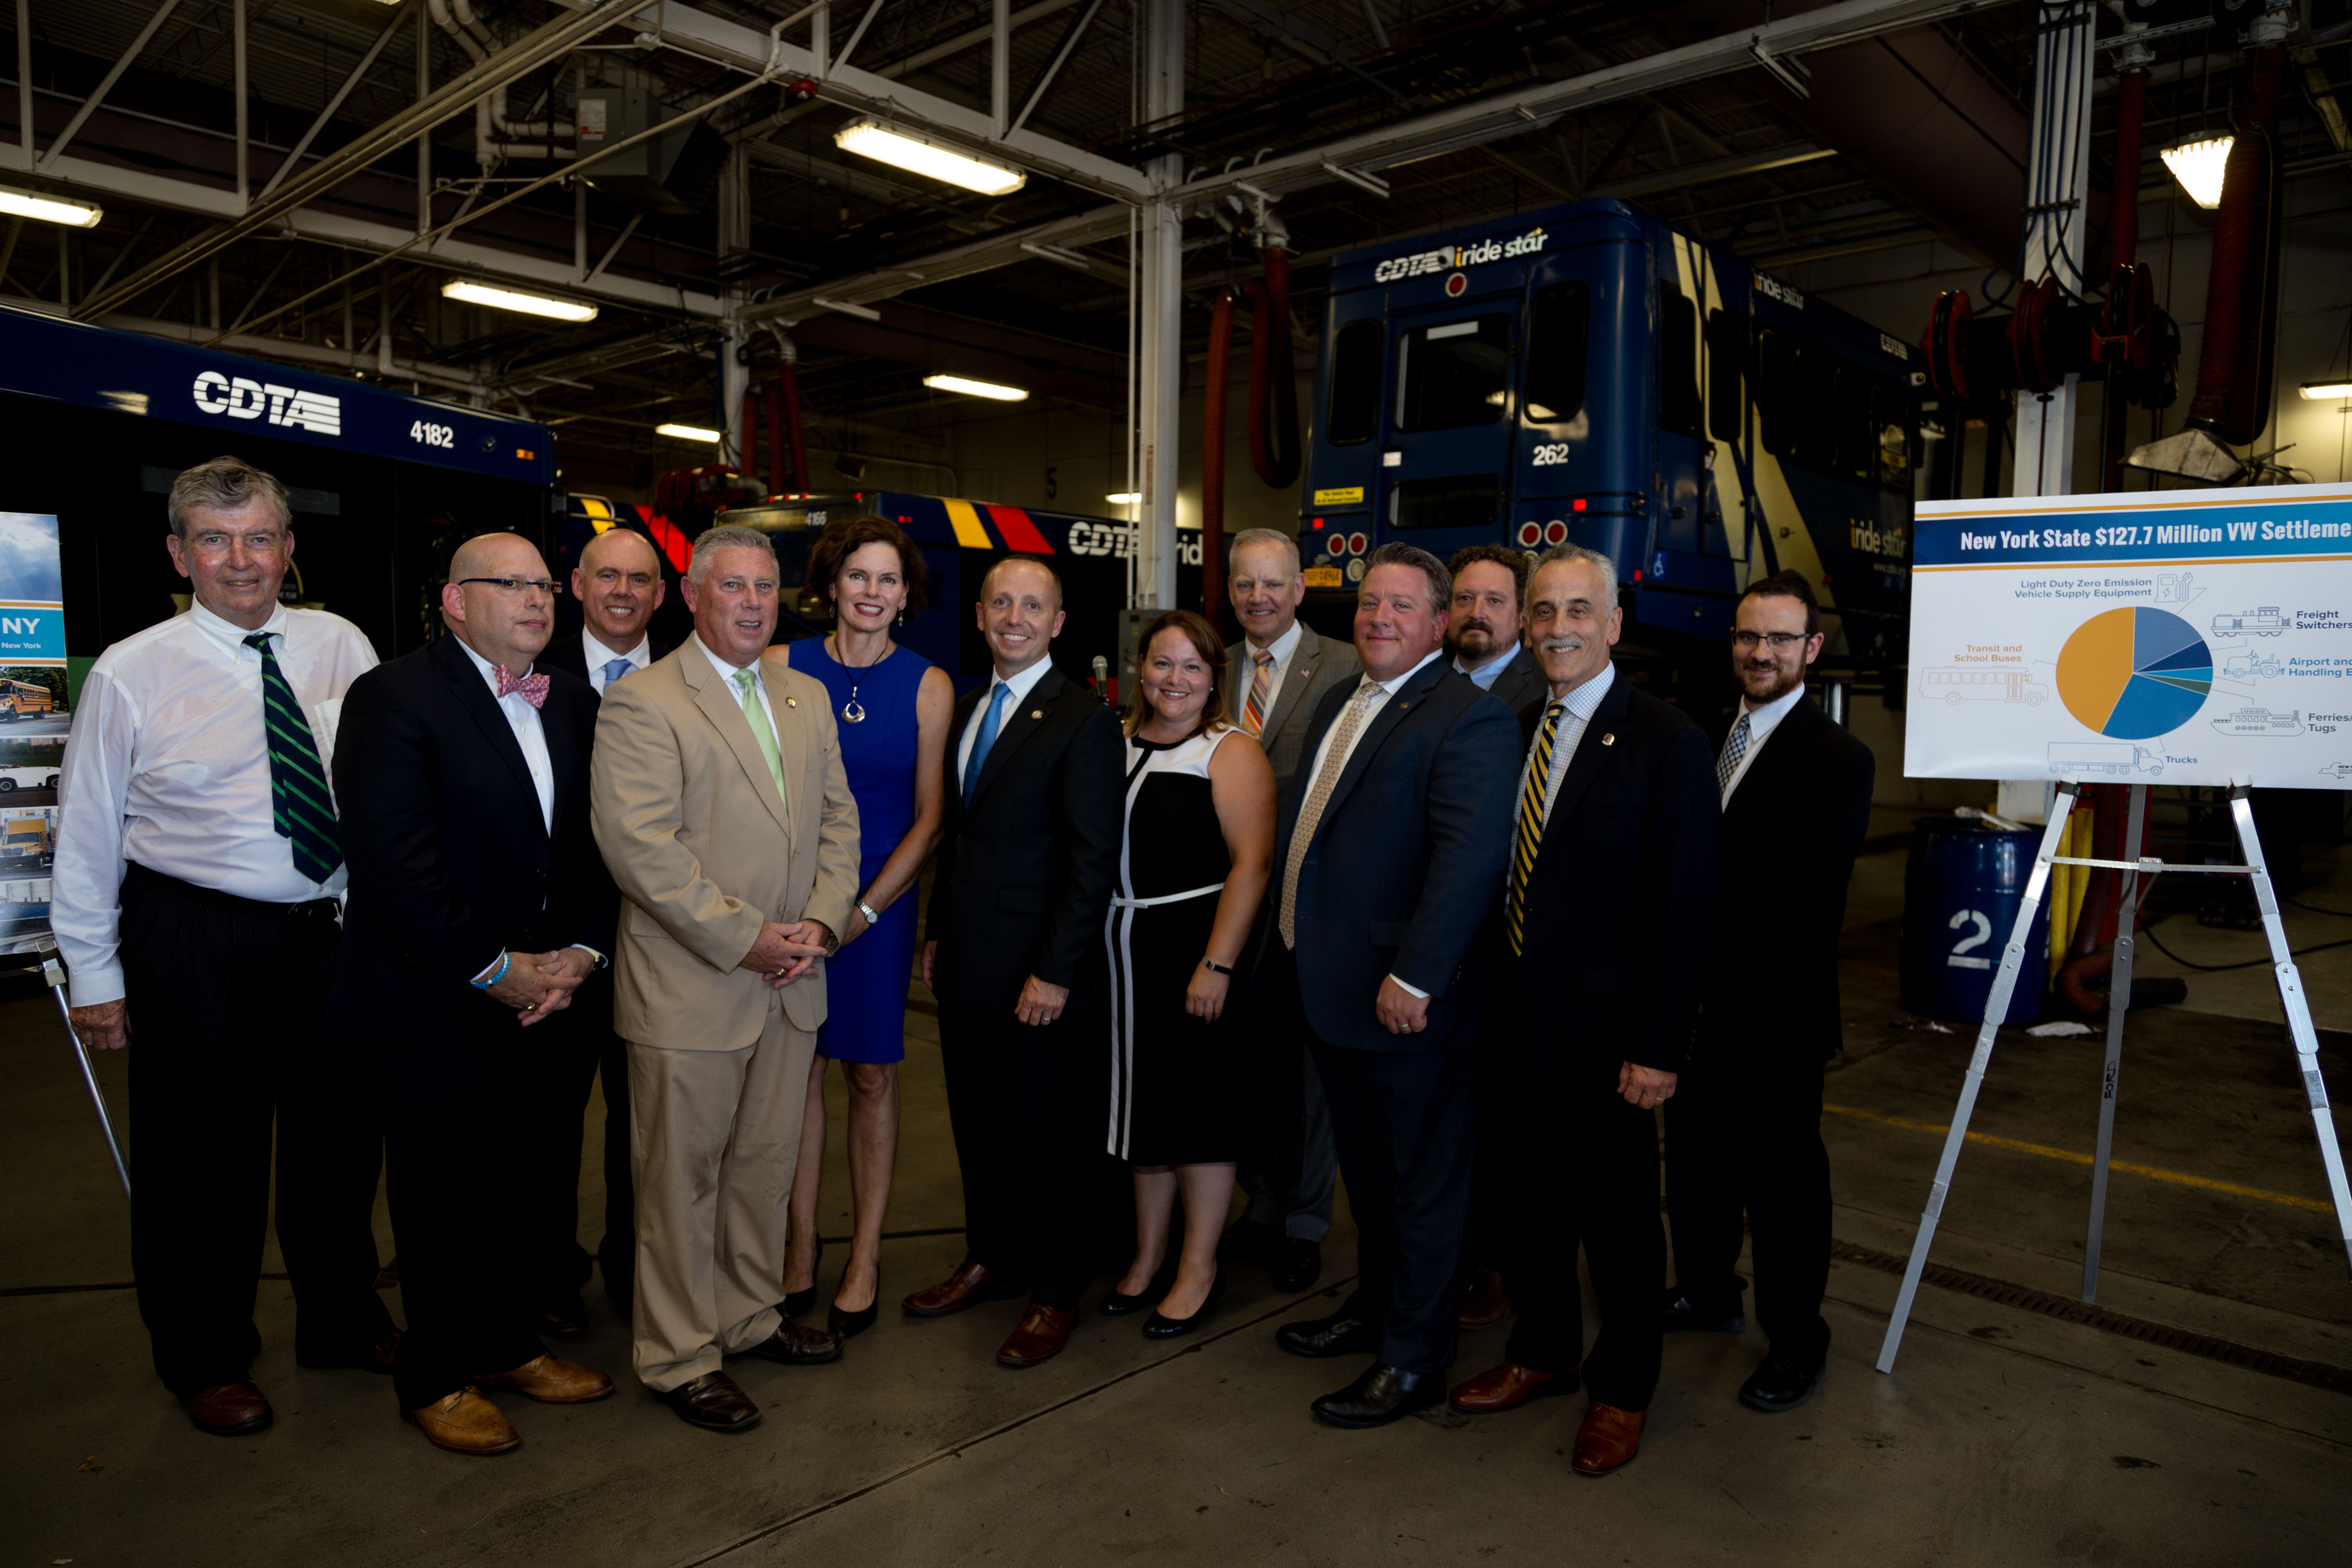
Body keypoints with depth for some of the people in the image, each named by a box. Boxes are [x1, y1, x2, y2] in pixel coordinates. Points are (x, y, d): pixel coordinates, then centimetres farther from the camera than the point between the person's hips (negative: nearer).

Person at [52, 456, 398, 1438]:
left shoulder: (341, 647, 1)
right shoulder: (130, 674, -6)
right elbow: (87, 836, -1)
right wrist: (95, 978, -1)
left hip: (335, 934, 3)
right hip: (198, 944, -3)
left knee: (340, 1137, 17)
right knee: (200, 1159, 11)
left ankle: (342, 1321, 39)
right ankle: (203, 1357, 33)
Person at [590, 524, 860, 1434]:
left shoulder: (807, 700, 12)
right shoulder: (642, 704, -10)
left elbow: (837, 820, 12)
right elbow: (639, 846, -18)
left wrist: (821, 922, -3)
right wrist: (744, 938, -18)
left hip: (789, 984, 6)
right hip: (689, 988, -6)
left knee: (767, 1163, 17)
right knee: (682, 1178, 6)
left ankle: (750, 1317, 35)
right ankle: (679, 1357, 21)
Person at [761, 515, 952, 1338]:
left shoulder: (927, 685, -1)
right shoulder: (784, 667, 1)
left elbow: (930, 816, 0)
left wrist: (863, 910, -6)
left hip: (879, 902, 0)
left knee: (871, 1075, 6)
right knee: (799, 1069, 7)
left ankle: (865, 1260, 18)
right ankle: (800, 1247, 21)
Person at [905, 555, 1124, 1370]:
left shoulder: (1083, 720, -13)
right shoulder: (967, 708, 11)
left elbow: (1093, 860, -16)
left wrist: (1056, 972, -19)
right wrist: (938, 931, 13)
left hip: (1040, 975, -7)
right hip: (966, 965, 7)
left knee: (1053, 1134, 8)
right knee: (979, 1122, 18)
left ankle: (1055, 1293, 25)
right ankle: (993, 1258, 38)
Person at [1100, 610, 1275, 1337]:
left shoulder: (1231, 755, -9)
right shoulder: (1117, 747, 8)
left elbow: (1251, 865, -16)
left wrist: (1217, 964, -21)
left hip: (1193, 949, -6)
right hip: (1126, 950, 6)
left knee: (1197, 1099, 4)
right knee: (1142, 1098, 15)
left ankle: (1199, 1268, 20)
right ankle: (1148, 1254, 31)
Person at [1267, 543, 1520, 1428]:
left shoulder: (1469, 719, -16)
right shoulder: (1337, 708, 13)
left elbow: (1471, 857, -25)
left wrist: (1413, 977, -27)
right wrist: (1289, 941, 15)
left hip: (1402, 1001, -9)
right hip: (1325, 988, 9)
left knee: (1422, 1181, 9)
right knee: (1366, 1171, 24)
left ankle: (1413, 1360, 24)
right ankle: (1373, 1308, 42)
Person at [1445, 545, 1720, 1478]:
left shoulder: (1668, 744, -13)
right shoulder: (1516, 733, 6)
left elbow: (1684, 908, -15)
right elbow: (1503, 879, 9)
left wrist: (1657, 1046, -17)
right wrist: (1494, 1000, 5)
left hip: (1605, 1033, -6)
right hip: (1517, 1023, 6)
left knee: (1620, 1217, 12)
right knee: (1533, 1201, 20)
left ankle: (1621, 1391, 32)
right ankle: (1543, 1353, 41)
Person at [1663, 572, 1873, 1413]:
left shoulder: (1838, 760, -11)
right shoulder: (1706, 742, 10)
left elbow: (1798, 896, -19)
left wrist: (1716, 965, -17)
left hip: (1775, 1012, -6)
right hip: (1697, 1000, 6)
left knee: (1783, 1176, 7)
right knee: (1695, 1156, 19)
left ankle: (1796, 1338, 25)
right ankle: (1706, 1290, 40)